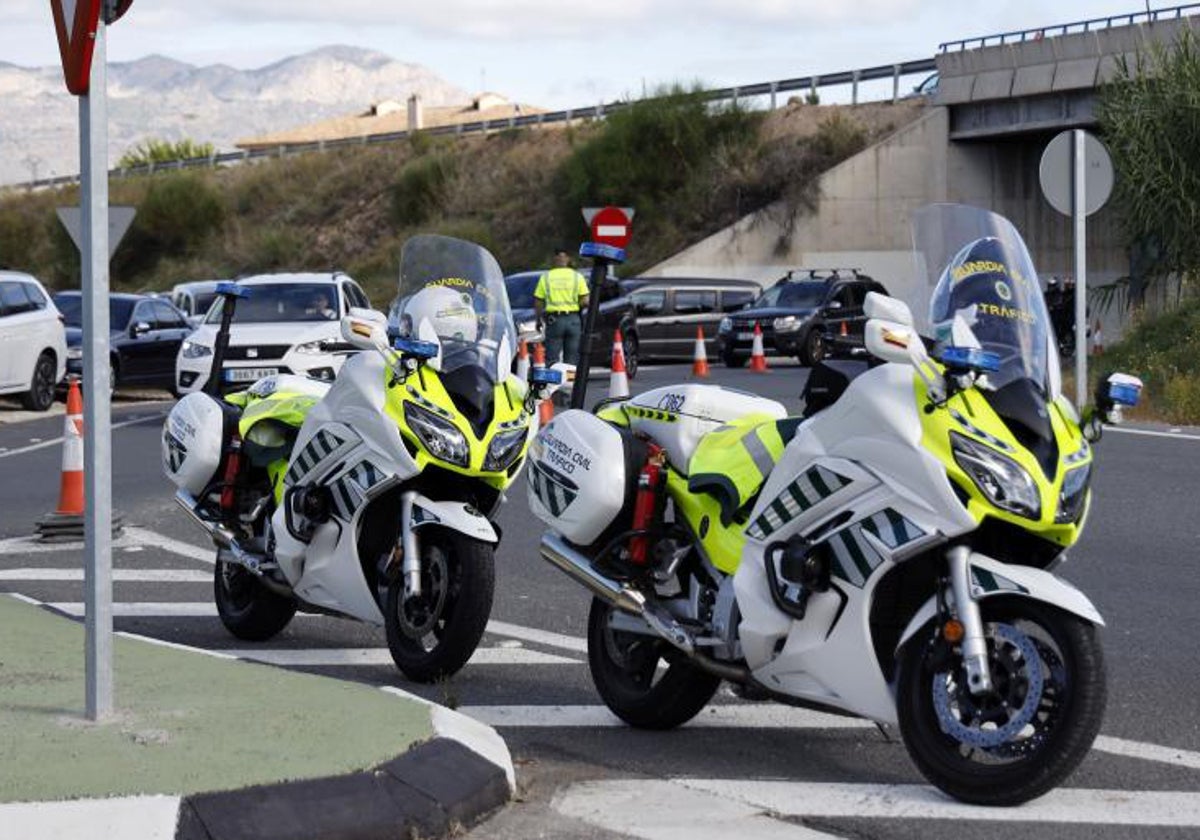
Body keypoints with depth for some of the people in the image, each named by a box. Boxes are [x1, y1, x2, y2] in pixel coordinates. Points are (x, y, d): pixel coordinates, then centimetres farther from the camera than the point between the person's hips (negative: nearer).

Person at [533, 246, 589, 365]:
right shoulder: (577, 276, 3)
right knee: (572, 360, 6)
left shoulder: (546, 277, 3)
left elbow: (538, 303, 3)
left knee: (551, 360, 1)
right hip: (573, 320, 1)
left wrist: (539, 320, 16)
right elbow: (585, 302, -4)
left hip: (554, 320, -1)